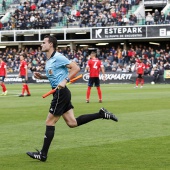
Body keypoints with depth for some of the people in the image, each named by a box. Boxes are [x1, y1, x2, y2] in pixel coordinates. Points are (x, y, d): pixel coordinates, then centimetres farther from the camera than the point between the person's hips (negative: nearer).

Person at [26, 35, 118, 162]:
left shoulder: (58, 57, -13)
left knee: (50, 122, -4)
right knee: (72, 123, 8)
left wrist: (65, 81, -23)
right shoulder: (48, 60, 15)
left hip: (61, 92, -10)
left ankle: (43, 155, 1)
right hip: (60, 93, 10)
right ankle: (101, 114, 13)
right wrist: (41, 76, 12)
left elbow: (76, 68, -16)